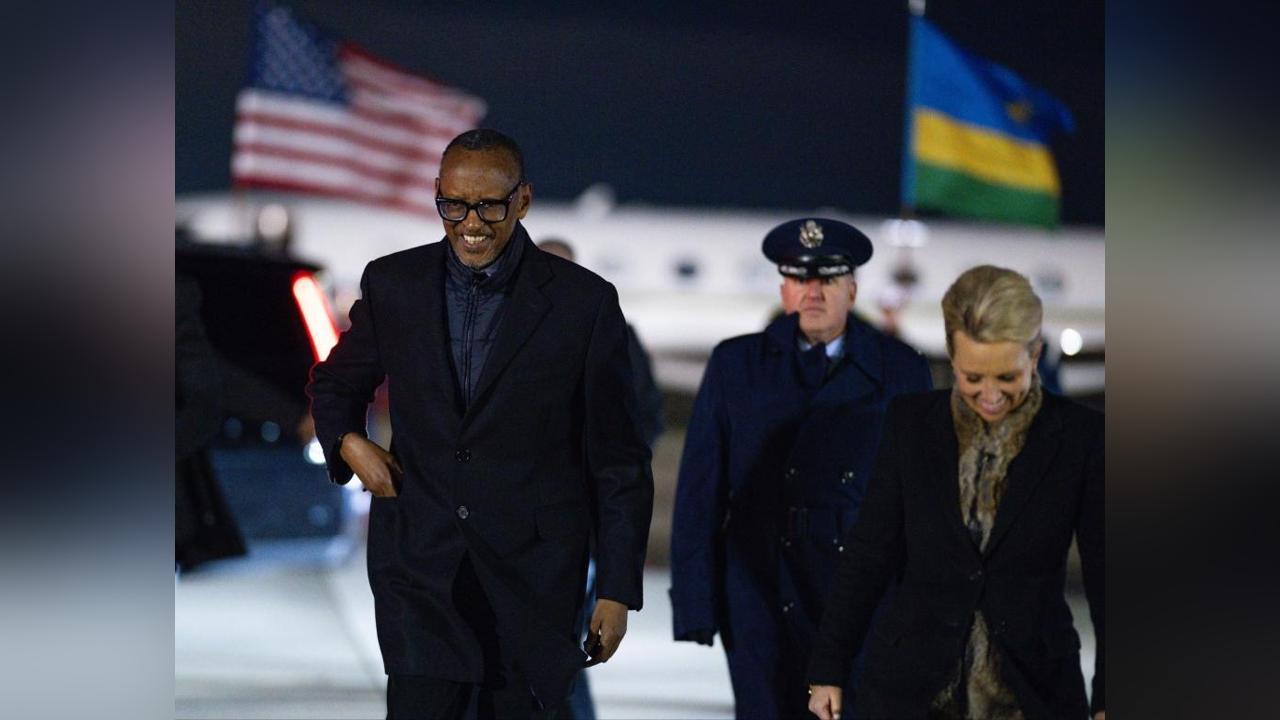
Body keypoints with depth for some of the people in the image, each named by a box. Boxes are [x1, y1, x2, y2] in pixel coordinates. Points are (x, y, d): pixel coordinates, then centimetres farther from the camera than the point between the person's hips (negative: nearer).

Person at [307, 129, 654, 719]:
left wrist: (618, 590, -2)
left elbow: (617, 462, 1)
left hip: (532, 574, -1)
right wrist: (349, 442, -1)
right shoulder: (392, 284, 4)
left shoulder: (584, 303, -3)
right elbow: (334, 383, 22)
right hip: (419, 558, 1)